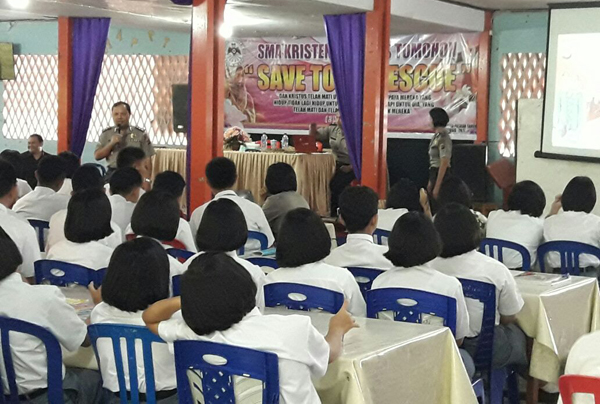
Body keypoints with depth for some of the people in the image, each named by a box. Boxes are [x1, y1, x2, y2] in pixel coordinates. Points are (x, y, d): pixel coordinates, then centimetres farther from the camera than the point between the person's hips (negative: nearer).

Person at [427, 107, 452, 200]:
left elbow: (444, 163, -21)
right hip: (435, 173, 9)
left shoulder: (443, 138, -17)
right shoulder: (437, 136, 13)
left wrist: (437, 186, -23)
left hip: (441, 175, -9)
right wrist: (430, 182, 19)